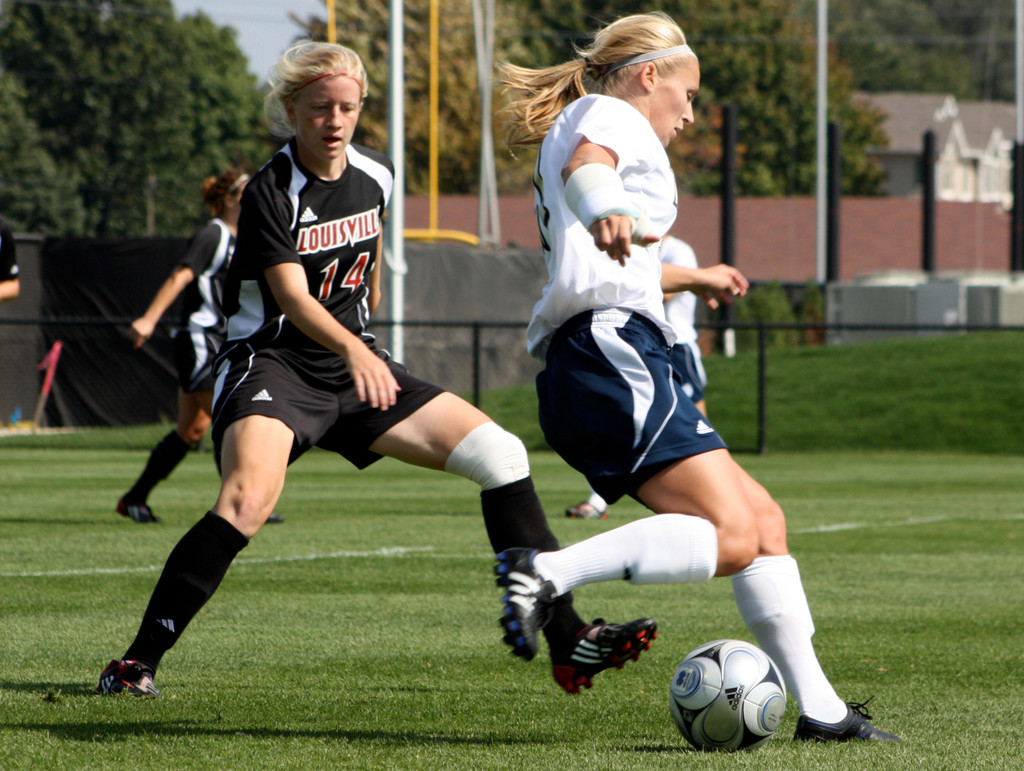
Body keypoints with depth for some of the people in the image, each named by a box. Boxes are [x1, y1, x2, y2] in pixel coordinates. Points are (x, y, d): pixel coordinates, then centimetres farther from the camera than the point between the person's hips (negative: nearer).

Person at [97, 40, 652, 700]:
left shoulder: (376, 175, 4)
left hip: (356, 369, 7)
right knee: (248, 500, -33)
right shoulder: (272, 192, -16)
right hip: (271, 363, -7)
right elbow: (292, 297, -27)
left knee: (500, 453, -3)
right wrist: (354, 352, -43)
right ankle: (137, 663, -23)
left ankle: (568, 642, 1)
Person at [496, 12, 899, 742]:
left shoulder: (584, 126, 32)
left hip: (585, 370, 10)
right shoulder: (609, 115, 2)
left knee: (762, 518, 10)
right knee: (730, 537, -19)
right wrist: (604, 213, -49)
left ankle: (819, 707, 7)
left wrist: (690, 278, 66)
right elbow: (586, 165, -25)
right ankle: (548, 571, -29)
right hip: (613, 350, -10)